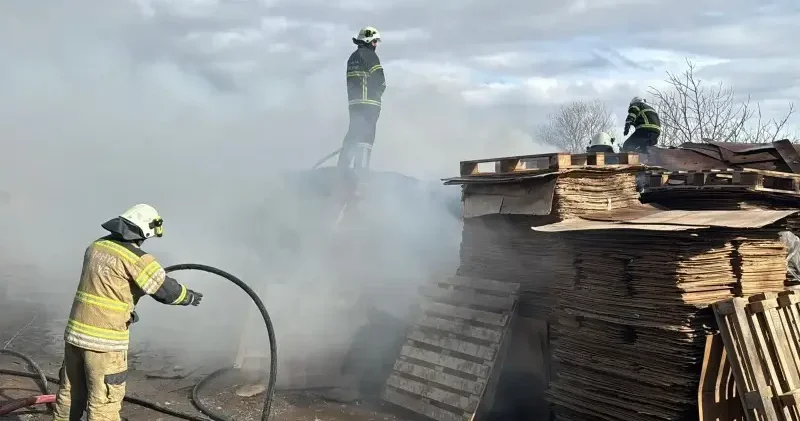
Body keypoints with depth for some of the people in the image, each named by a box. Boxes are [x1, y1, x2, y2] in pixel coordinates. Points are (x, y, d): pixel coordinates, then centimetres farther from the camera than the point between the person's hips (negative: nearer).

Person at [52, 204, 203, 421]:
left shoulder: (96, 246, 8)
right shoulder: (136, 259, -16)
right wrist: (190, 297, 11)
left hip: (76, 332, 8)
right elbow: (167, 290, -8)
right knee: (104, 402, 3)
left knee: (71, 394, 20)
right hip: (105, 339, -8)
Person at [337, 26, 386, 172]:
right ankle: (361, 169, -11)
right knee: (366, 135, -8)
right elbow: (379, 79, -12)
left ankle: (342, 167, 14)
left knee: (353, 135, 13)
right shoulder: (369, 55, -7)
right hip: (369, 102, -8)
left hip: (353, 101, 8)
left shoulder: (352, 57, 19)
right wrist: (379, 91, 6)